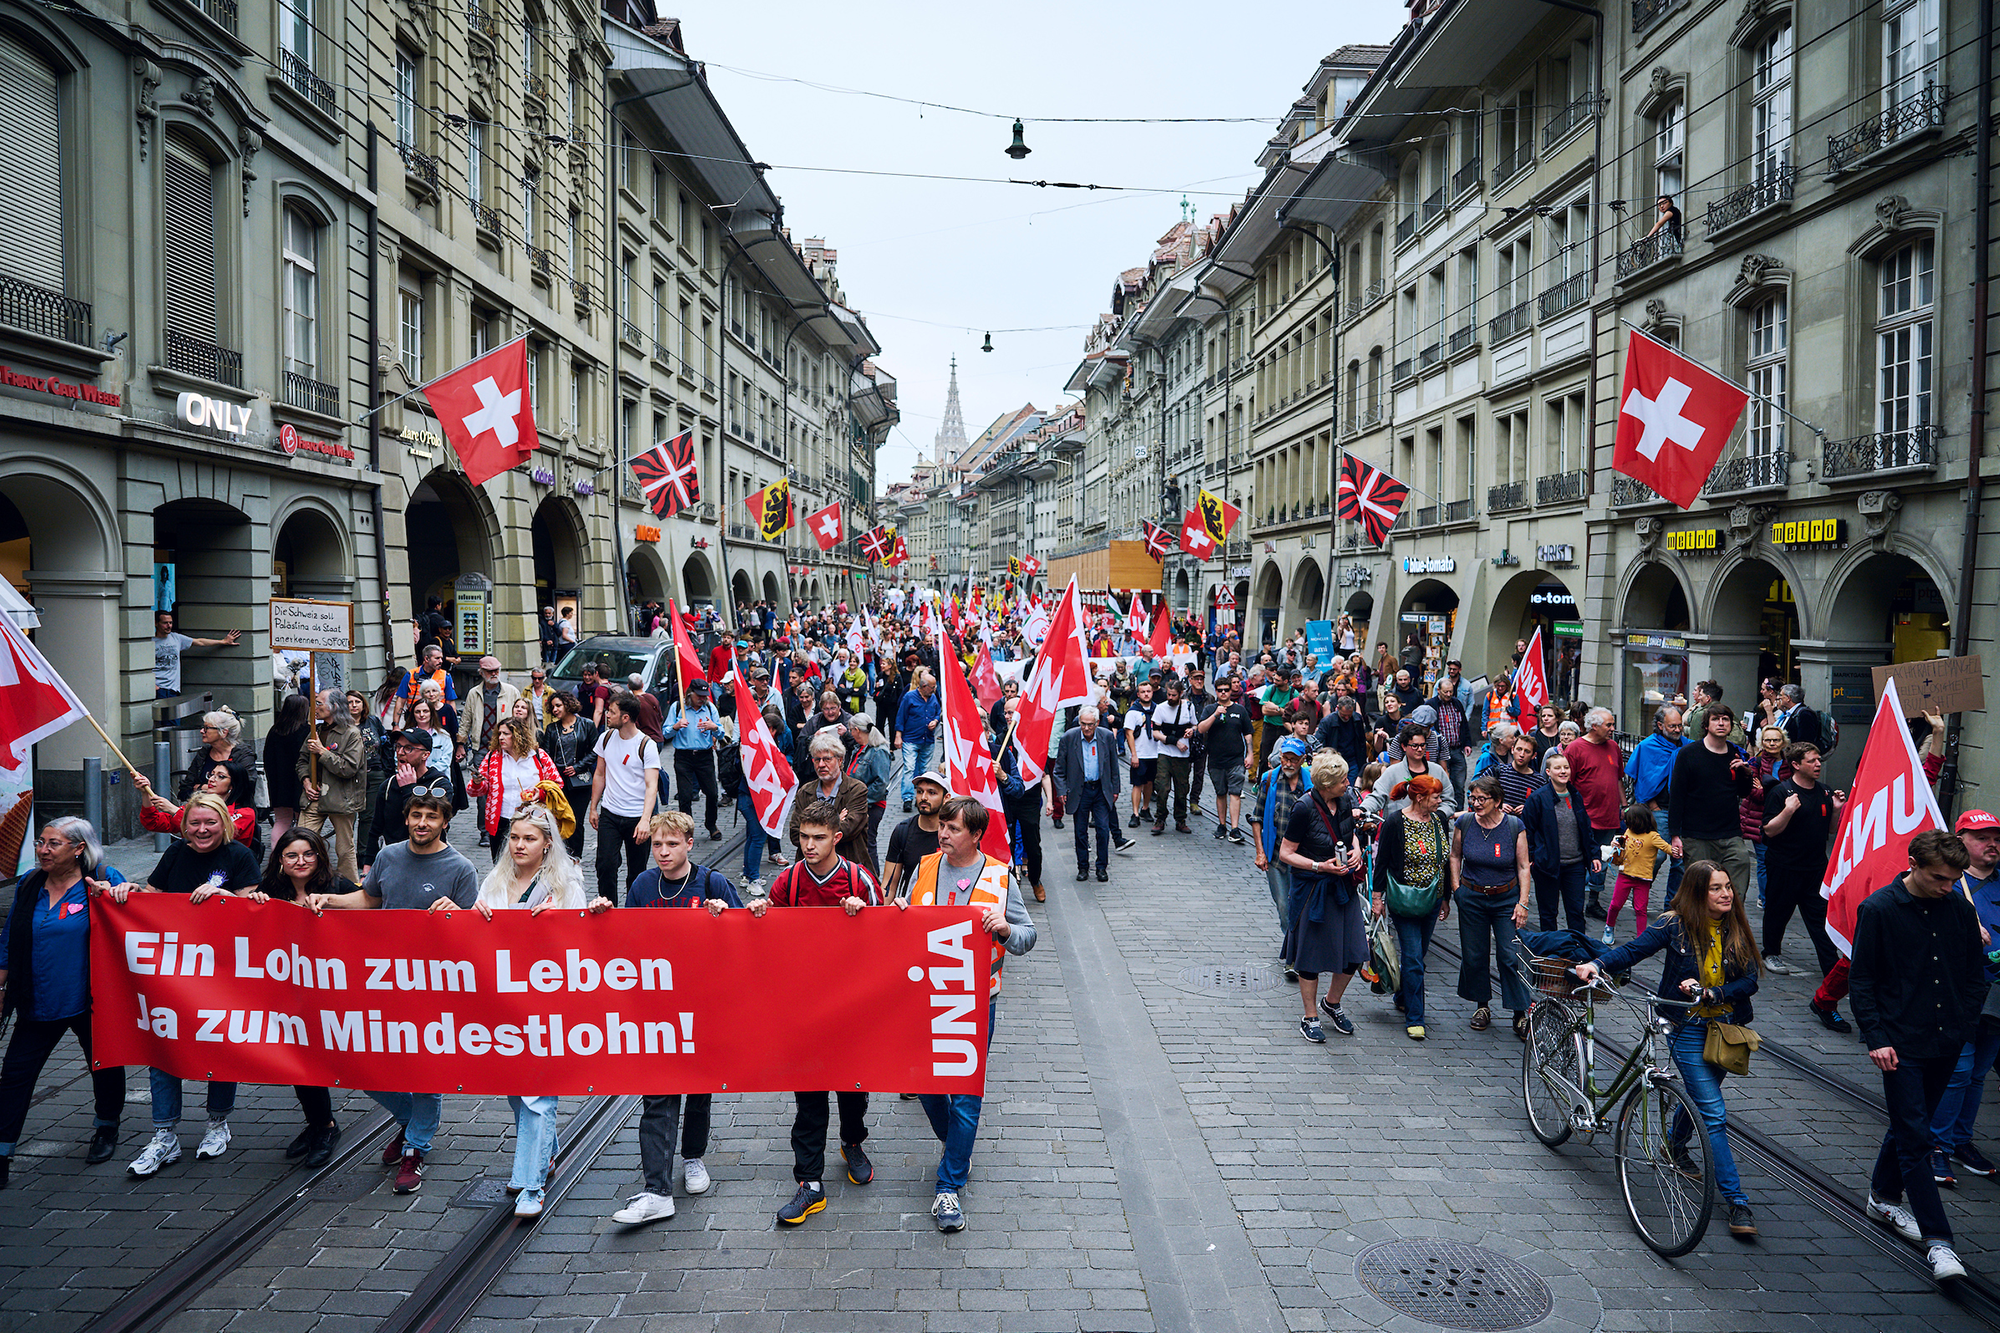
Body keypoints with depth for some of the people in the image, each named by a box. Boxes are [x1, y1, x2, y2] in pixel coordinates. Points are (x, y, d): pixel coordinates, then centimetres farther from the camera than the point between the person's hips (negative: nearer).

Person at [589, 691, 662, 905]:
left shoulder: (647, 746, -11)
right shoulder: (606, 738, 5)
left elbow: (651, 786, -18)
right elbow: (599, 775, 16)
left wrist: (645, 820, -29)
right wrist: (593, 808, 14)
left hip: (637, 818, -3)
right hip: (609, 815, 3)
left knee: (636, 873, 6)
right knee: (605, 866, -8)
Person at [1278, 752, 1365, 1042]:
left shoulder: (1344, 802, 0)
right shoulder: (1304, 808, -18)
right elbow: (1286, 853, -12)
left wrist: (1356, 850, -1)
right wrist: (1320, 866, -20)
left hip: (1343, 886, 6)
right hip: (1312, 890, -6)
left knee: (1354, 952, 5)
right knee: (1311, 955, 6)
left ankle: (1332, 1002, 31)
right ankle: (1310, 1018, 22)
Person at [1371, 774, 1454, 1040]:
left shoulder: (1439, 820, 4)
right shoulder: (1395, 823, -13)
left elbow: (1446, 861, 13)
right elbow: (1381, 861, -7)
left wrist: (1446, 898, 15)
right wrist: (1377, 897, -8)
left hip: (1432, 901, 6)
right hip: (1404, 901, -6)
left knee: (1418, 953, 15)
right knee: (1413, 958, -7)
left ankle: (1402, 997, 36)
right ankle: (1414, 1018, -1)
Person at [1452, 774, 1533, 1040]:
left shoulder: (1515, 826, -8)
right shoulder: (1464, 823, -4)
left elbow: (1523, 867, -2)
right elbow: (1455, 856, 11)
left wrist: (1522, 902, -6)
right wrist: (1457, 888, 4)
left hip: (1506, 898, -2)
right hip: (1471, 897, 2)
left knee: (1510, 956, -6)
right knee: (1474, 955, 7)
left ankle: (1520, 1014, 5)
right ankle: (1482, 1005, 25)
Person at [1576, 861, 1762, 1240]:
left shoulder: (1737, 928, -2)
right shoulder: (1674, 924, -11)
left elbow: (1749, 981, -5)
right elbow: (1634, 950, -10)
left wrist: (1710, 993, -21)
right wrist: (1596, 964, -27)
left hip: (1726, 1025, 4)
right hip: (1688, 1028, -4)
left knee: (1702, 1096, 21)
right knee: (1713, 1114, -8)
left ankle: (1674, 1142, 51)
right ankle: (1737, 1202, -3)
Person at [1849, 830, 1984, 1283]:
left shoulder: (1960, 910, 2)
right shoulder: (1878, 909, -10)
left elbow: (1975, 974, 13)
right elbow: (1860, 980, -7)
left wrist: (1965, 1024, 3)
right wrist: (1875, 1037, -12)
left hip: (1946, 1042, 5)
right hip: (1900, 1044, -5)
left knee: (1911, 1124, 18)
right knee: (1914, 1138, -6)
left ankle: (1884, 1197, 36)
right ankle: (1937, 1239, -3)